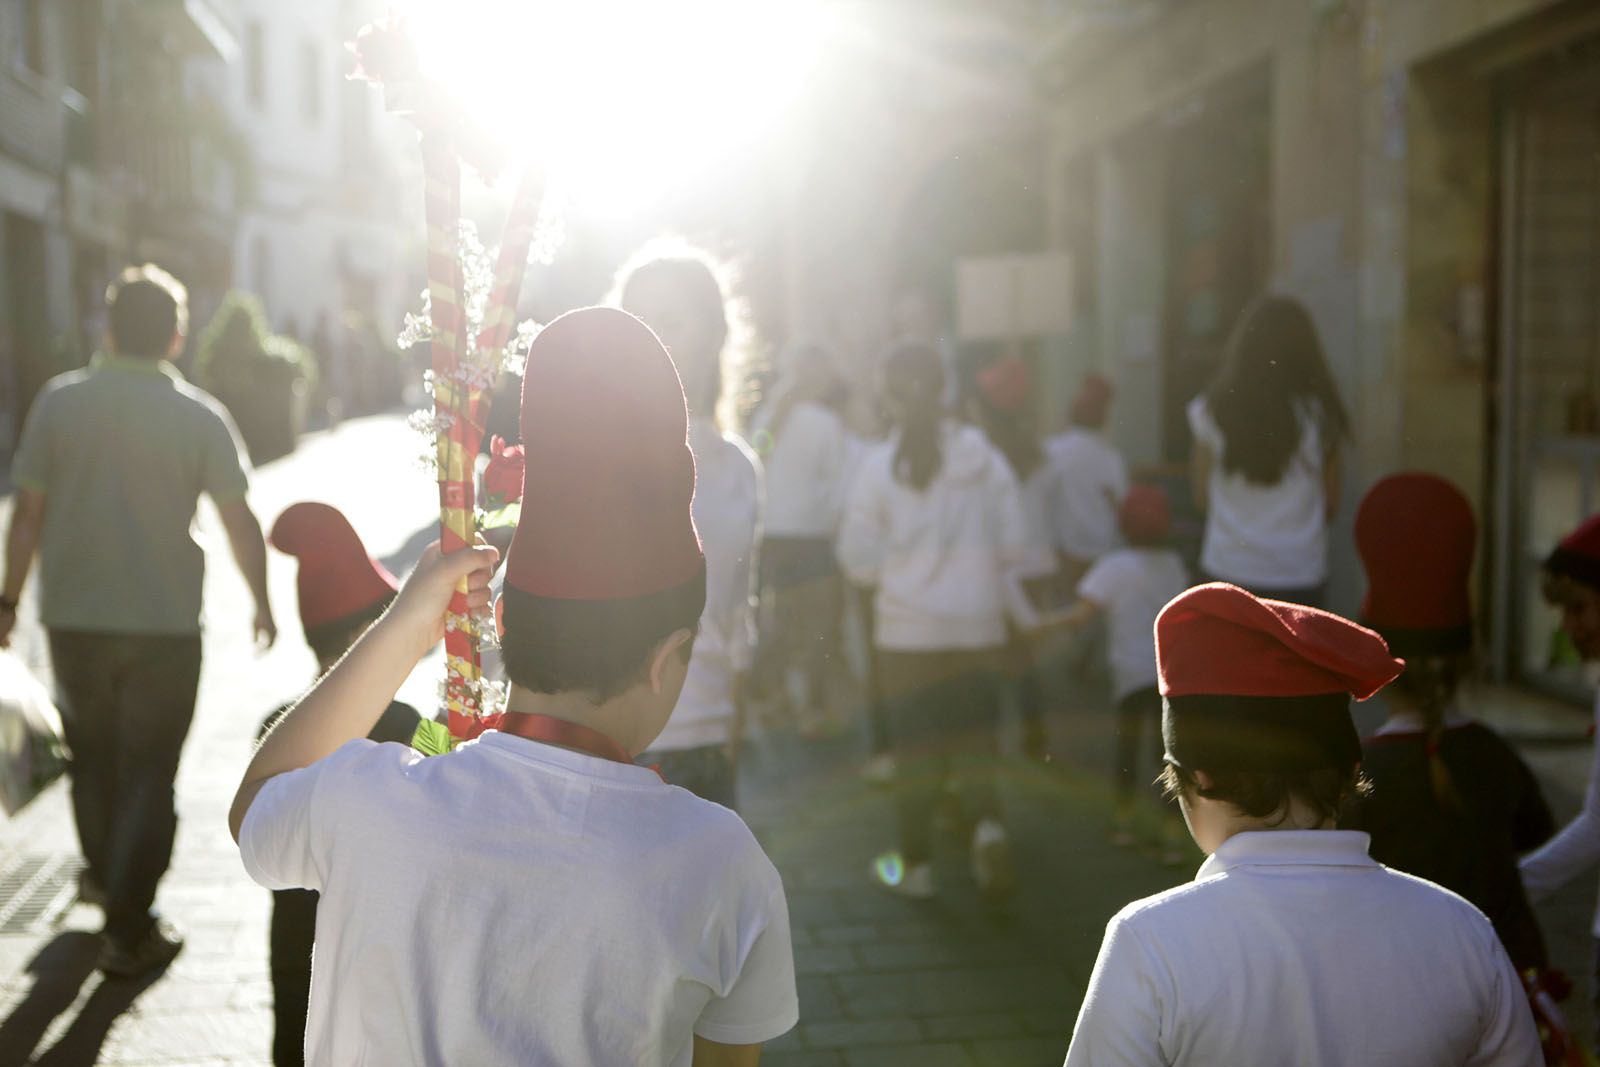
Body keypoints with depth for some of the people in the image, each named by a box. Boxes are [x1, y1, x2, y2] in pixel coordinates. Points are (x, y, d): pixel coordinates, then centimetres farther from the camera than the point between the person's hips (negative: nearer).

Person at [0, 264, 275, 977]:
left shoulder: (59, 402, -2)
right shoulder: (200, 417, -6)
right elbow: (239, 521, -6)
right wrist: (262, 603, 7)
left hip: (73, 617, 2)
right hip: (165, 623, -2)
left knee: (93, 756, 21)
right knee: (148, 771, 5)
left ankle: (105, 874, 41)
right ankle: (129, 930, 6)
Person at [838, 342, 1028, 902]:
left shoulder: (879, 465, -10)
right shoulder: (984, 458, -4)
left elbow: (858, 559, -7)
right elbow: (1013, 546, 0)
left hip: (908, 629, -1)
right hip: (978, 626, 2)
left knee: (916, 744, 9)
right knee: (973, 734, 12)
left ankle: (916, 862, 19)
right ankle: (987, 821, -12)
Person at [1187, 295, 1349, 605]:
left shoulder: (1213, 410, -4)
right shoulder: (1319, 413, -4)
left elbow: (1202, 495, 2)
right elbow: (1330, 503, 3)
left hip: (1229, 568, 0)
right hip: (1299, 573, 0)